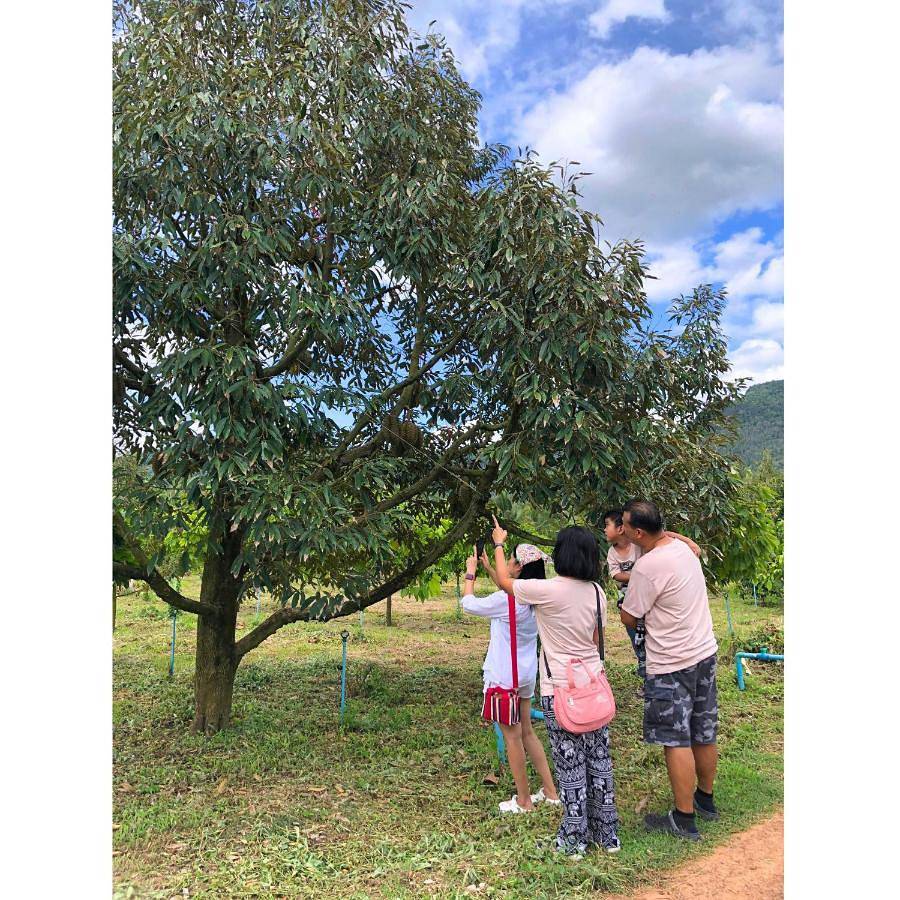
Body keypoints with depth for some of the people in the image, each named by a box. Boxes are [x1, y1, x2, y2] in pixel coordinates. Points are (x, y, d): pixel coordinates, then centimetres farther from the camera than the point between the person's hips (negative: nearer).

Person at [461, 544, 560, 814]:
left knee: (512, 736, 6)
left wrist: (470, 572, 2)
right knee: (527, 732, 20)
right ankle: (550, 791, 26)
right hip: (526, 674, 8)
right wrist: (488, 568, 18)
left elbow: (469, 603, -11)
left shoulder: (506, 600, -24)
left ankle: (524, 800, 18)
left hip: (505, 677, -7)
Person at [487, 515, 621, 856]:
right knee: (599, 759, 15)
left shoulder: (547, 590, -17)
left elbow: (504, 581, -1)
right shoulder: (597, 592, 1)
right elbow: (596, 639, 10)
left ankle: (575, 839, 19)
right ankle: (607, 834, 28)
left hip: (560, 691, -6)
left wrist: (498, 544, 14)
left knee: (570, 764, 6)